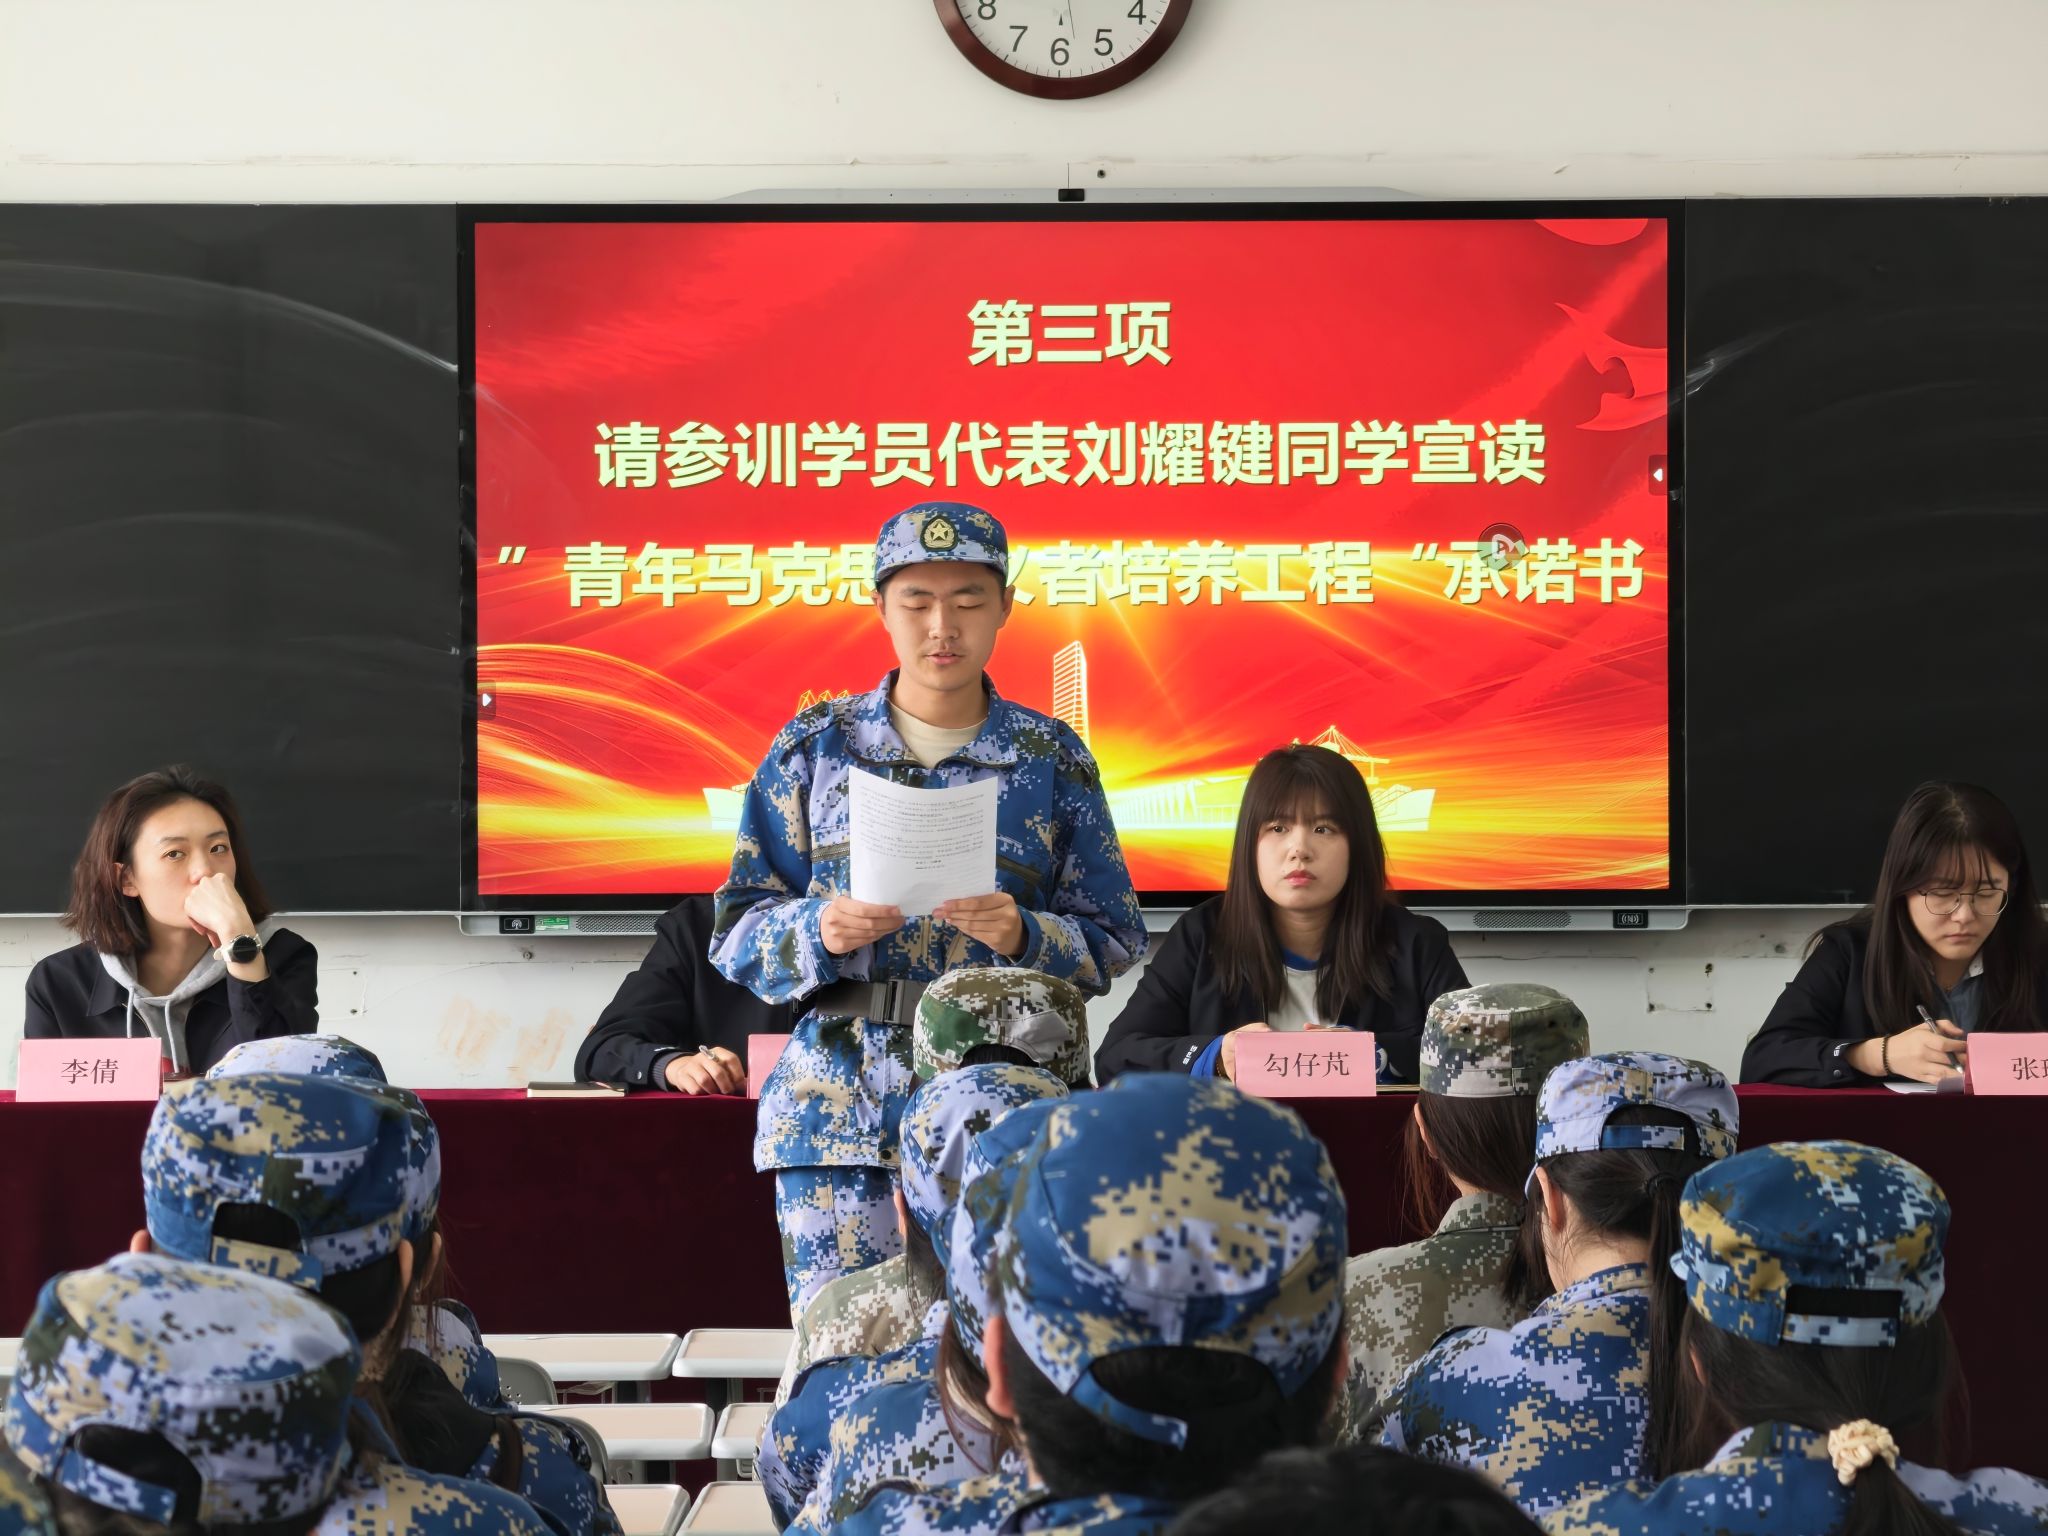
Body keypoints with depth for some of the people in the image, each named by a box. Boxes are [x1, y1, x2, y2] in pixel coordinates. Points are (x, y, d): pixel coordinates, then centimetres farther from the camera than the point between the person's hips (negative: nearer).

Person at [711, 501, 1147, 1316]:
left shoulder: (1052, 758, 7)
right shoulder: (814, 748, 8)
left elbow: (1115, 941, 7)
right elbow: (737, 932, 7)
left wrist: (1024, 937, -13)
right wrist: (822, 931, -13)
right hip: (840, 1106, 0)